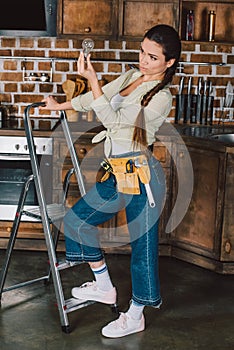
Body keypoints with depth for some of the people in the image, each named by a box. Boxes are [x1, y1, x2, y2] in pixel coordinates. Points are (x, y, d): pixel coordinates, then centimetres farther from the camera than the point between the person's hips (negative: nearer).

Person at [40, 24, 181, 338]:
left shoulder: (161, 97, -16)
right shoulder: (132, 76, 9)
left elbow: (113, 119, -21)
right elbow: (99, 96, 24)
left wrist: (92, 79, -26)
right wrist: (62, 105, 34)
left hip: (141, 176, -9)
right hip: (117, 174, 9)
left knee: (142, 244, 4)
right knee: (77, 219, 15)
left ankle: (134, 317, 21)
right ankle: (104, 287, 27)